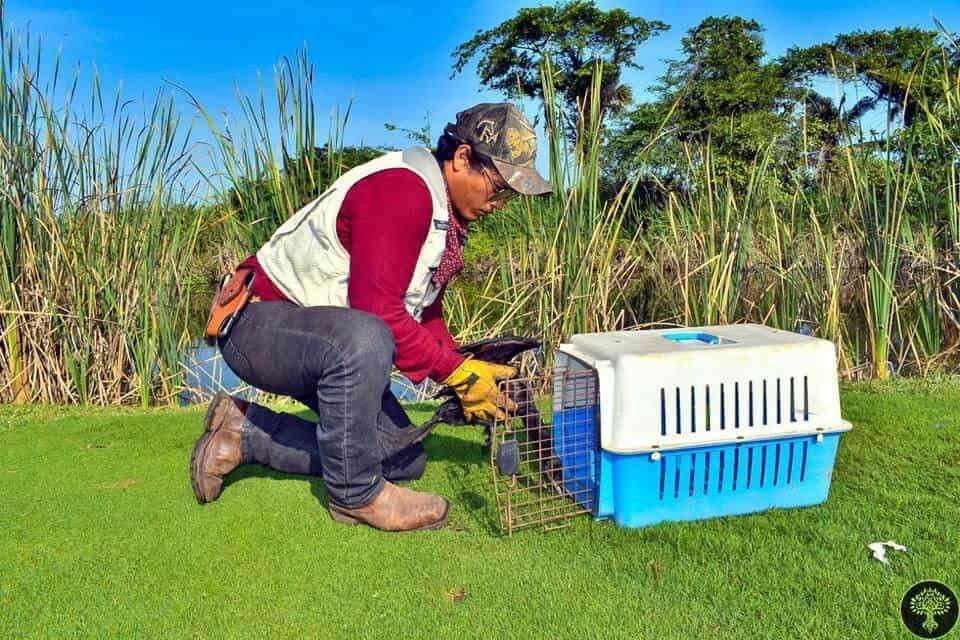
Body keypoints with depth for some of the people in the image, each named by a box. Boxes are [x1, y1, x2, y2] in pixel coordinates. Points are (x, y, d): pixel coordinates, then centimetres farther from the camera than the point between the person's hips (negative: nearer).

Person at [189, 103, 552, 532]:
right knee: (363, 339, -42)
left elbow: (426, 317, 12)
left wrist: (469, 376, -2)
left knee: (406, 459, 8)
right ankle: (356, 494, -18)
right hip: (259, 323, -10)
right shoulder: (401, 189, -24)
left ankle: (243, 433, 14)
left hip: (330, 342, 10)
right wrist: (457, 373, -23)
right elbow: (377, 311, -30)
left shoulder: (448, 218, 7)